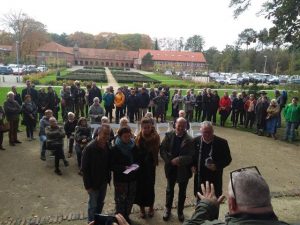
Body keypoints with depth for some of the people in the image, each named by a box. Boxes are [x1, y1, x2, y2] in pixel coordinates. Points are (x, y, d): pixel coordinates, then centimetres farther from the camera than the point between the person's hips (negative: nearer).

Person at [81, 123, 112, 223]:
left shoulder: (108, 146, -4)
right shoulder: (90, 148, -21)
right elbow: (84, 168, -17)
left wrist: (108, 178, 1)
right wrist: (88, 185, -16)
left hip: (104, 181, 6)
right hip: (93, 182, -5)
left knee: (100, 203, 21)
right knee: (93, 205, 10)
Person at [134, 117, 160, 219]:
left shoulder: (155, 137, -11)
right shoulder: (139, 137, -7)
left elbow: (156, 151, -10)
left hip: (150, 166, -1)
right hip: (140, 166, 1)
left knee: (150, 186, 10)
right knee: (140, 186, 9)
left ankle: (151, 207, 32)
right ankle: (142, 207, 29)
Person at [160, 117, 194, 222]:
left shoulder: (189, 140, -15)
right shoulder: (169, 135, -8)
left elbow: (191, 157, -16)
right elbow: (162, 150, -7)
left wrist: (179, 160, -29)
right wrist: (170, 161, -19)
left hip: (184, 170, -1)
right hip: (171, 168, 1)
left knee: (182, 192, 18)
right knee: (169, 190, 19)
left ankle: (180, 211, 40)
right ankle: (167, 209, 40)